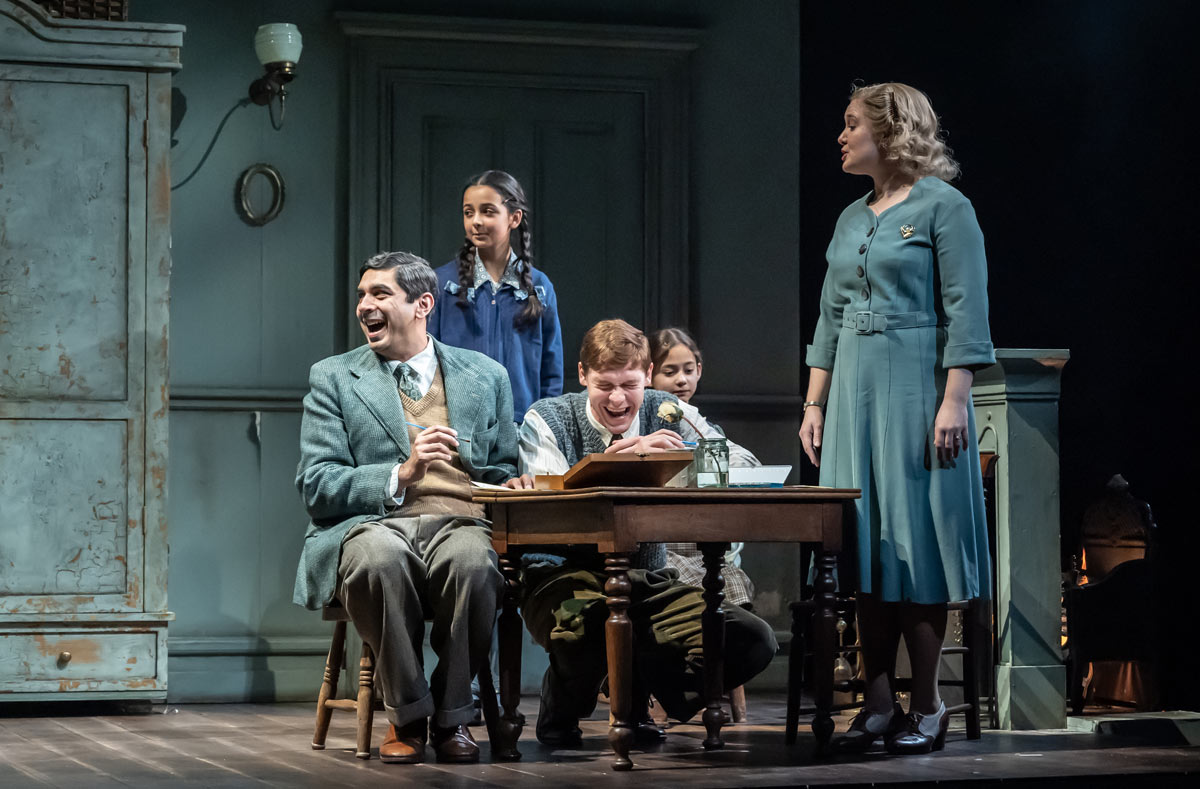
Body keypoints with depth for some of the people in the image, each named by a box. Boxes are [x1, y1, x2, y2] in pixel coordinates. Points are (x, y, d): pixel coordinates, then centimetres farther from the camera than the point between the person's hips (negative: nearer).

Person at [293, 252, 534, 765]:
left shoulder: (485, 376, 20)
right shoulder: (333, 378, 13)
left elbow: (500, 466, 25)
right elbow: (315, 487, 3)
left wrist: (507, 484, -1)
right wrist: (401, 475, -12)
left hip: (459, 523, 1)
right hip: (373, 523, -1)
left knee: (473, 561, -37)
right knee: (378, 557, -39)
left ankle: (451, 717, -16)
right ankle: (408, 715, -18)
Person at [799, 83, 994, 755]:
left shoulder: (943, 207, -5)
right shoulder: (851, 219, 16)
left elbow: (967, 310, -10)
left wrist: (955, 400, -17)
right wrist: (815, 404, 14)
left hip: (918, 389, -7)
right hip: (853, 393, 7)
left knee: (916, 541, -5)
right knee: (865, 544, 4)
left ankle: (927, 707, 2)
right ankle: (879, 703, 7)